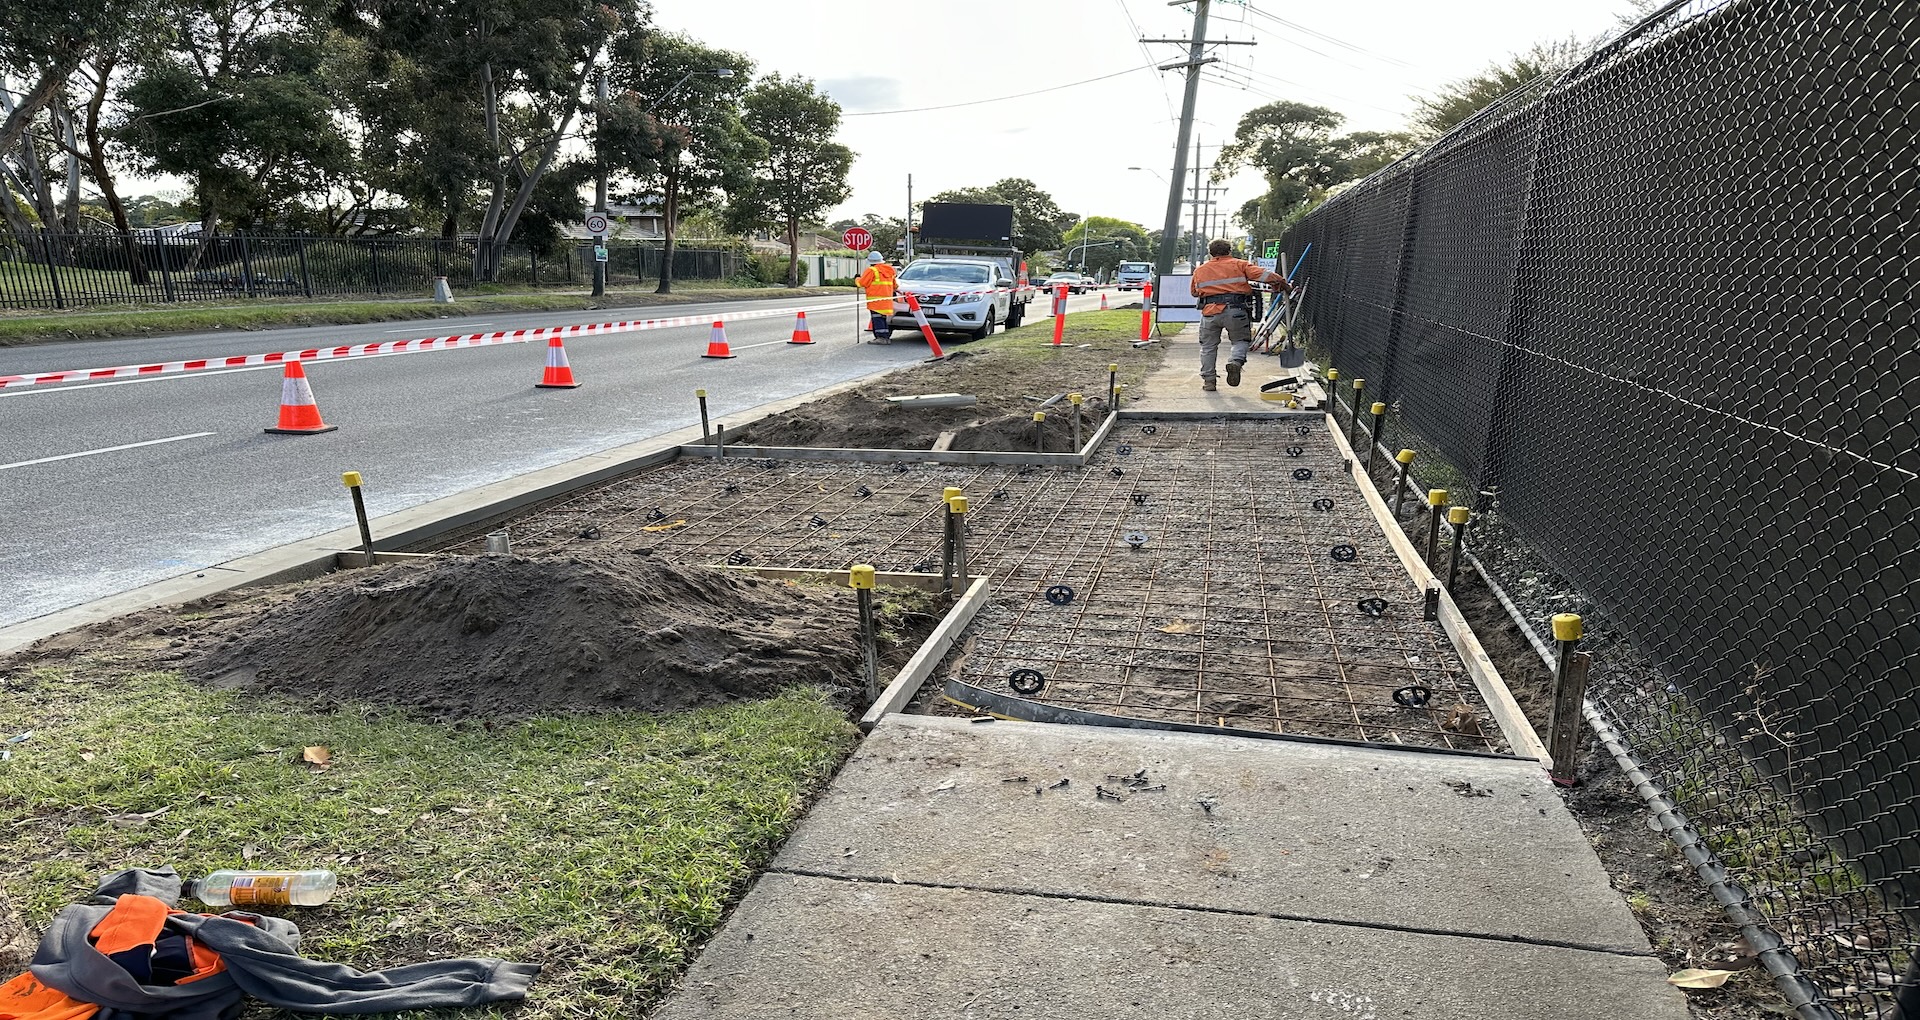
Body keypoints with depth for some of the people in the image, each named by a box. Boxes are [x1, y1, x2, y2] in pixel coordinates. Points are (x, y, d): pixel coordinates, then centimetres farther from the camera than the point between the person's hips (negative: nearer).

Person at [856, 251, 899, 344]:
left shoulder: (871, 270, -8)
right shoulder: (889, 270, 16)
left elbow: (862, 283, -6)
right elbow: (895, 285, 21)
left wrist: (857, 279, 14)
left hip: (876, 300, -7)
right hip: (887, 300, 7)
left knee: (877, 319, -7)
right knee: (885, 318, 12)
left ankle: (881, 337, -13)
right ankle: (886, 337, 12)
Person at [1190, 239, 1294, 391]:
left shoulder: (1200, 270, 15)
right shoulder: (1239, 264, 8)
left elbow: (1194, 292, 24)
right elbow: (1262, 274, -1)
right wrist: (1284, 284, 3)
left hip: (1210, 312, 1)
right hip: (1235, 310, -1)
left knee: (1208, 347, 13)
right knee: (1241, 340, 15)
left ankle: (1208, 380, 10)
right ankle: (1235, 361, -14)